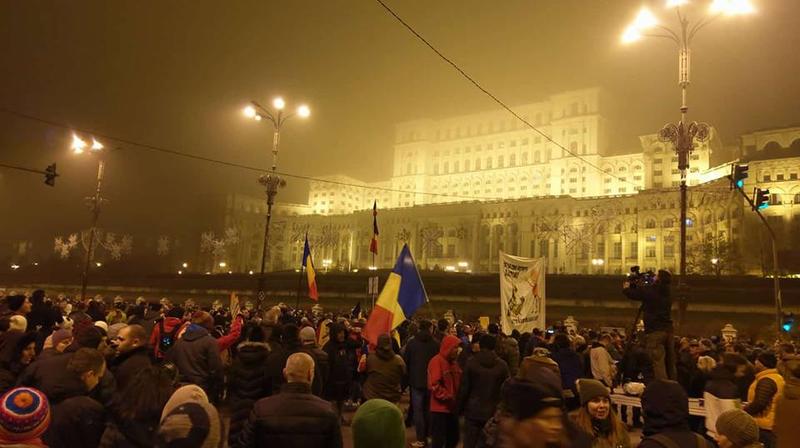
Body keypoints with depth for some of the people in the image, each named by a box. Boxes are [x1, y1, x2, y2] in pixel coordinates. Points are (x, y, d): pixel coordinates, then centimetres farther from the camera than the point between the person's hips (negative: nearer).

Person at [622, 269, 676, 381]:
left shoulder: (650, 290, -8)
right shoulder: (666, 293, 13)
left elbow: (631, 294, 1)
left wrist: (626, 287, 22)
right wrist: (633, 287, 29)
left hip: (654, 330, -8)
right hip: (668, 329, 8)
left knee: (657, 361, -11)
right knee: (670, 363, 12)